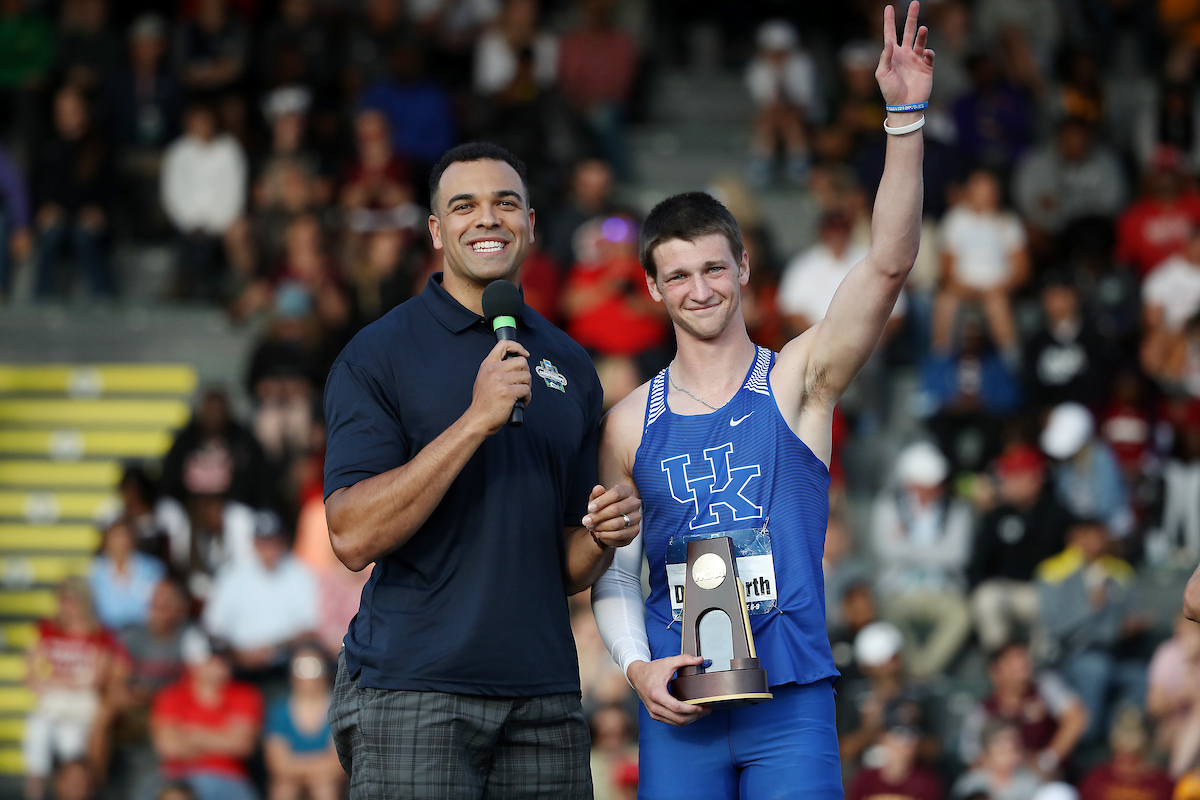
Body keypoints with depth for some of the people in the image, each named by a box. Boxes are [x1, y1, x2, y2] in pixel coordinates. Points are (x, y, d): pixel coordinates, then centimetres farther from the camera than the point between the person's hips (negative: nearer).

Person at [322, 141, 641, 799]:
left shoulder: (570, 367, 14)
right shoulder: (379, 354, -2)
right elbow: (353, 538, -14)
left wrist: (601, 536, -4)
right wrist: (475, 422, -18)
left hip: (544, 695, 5)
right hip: (413, 695, -5)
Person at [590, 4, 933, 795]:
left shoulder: (797, 381, 3)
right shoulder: (632, 423, 8)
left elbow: (889, 265, -9)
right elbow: (614, 571, 13)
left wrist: (906, 119, -18)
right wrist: (637, 666, -6)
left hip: (791, 701, -2)